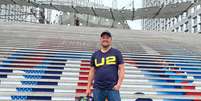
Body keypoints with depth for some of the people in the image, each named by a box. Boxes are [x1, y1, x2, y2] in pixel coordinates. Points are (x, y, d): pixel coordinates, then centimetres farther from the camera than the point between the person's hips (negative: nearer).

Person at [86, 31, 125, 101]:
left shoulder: (116, 53, 5)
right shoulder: (95, 55, 12)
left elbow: (121, 69, 1)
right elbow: (92, 71, 13)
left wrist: (119, 84, -10)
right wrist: (88, 87, 8)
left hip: (112, 88, -2)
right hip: (98, 89, 3)